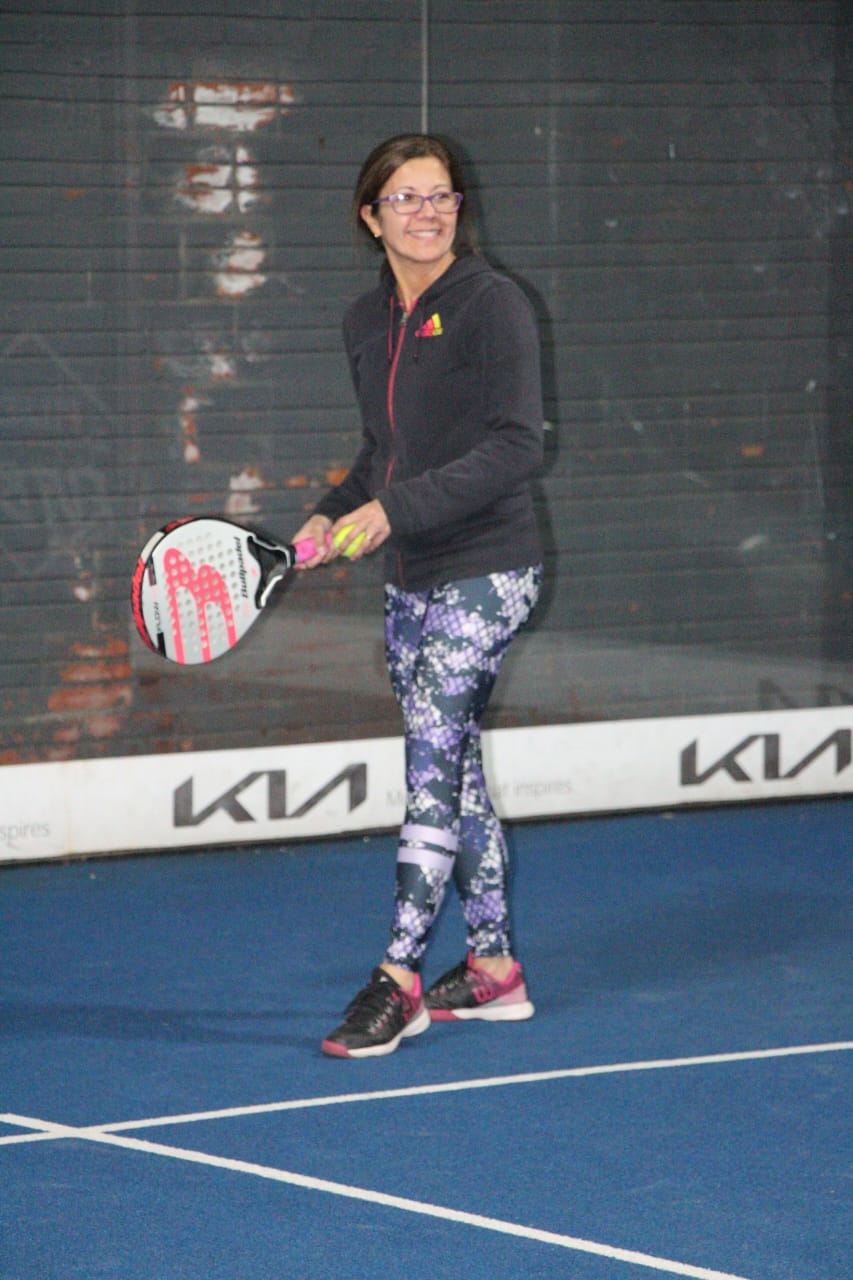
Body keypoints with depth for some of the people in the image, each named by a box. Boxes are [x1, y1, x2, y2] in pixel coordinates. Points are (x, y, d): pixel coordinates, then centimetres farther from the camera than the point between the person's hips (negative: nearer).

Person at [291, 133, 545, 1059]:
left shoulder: (493, 305, -11)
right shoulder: (365, 323, 11)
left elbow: (516, 447, -17)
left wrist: (395, 510, -22)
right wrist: (335, 515, 4)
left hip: (485, 573, -7)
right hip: (410, 580, 7)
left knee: (433, 763, -12)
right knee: (452, 771, 10)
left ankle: (398, 977, -12)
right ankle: (492, 966, 18)